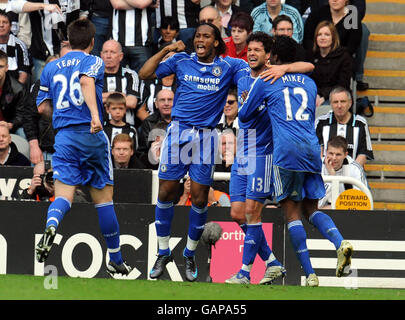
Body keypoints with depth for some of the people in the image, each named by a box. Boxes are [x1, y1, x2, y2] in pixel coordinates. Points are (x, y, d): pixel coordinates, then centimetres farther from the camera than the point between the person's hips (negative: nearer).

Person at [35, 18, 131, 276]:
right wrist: (95, 115, -32)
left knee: (63, 196, -6)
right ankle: (116, 260, 15)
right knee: (103, 199, 8)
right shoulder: (93, 61, 2)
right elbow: (86, 81, -20)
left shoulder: (51, 68, 16)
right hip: (92, 135, -2)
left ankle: (51, 226, -42)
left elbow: (43, 107, 16)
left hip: (64, 138, 2)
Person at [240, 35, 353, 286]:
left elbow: (244, 116, 16)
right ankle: (340, 242, -17)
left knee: (292, 212, 0)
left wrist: (246, 104, 39)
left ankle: (310, 273, -9)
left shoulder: (265, 82, 8)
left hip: (286, 152, -5)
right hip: (312, 150, 5)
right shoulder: (309, 83, 22)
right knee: (311, 208, 13)